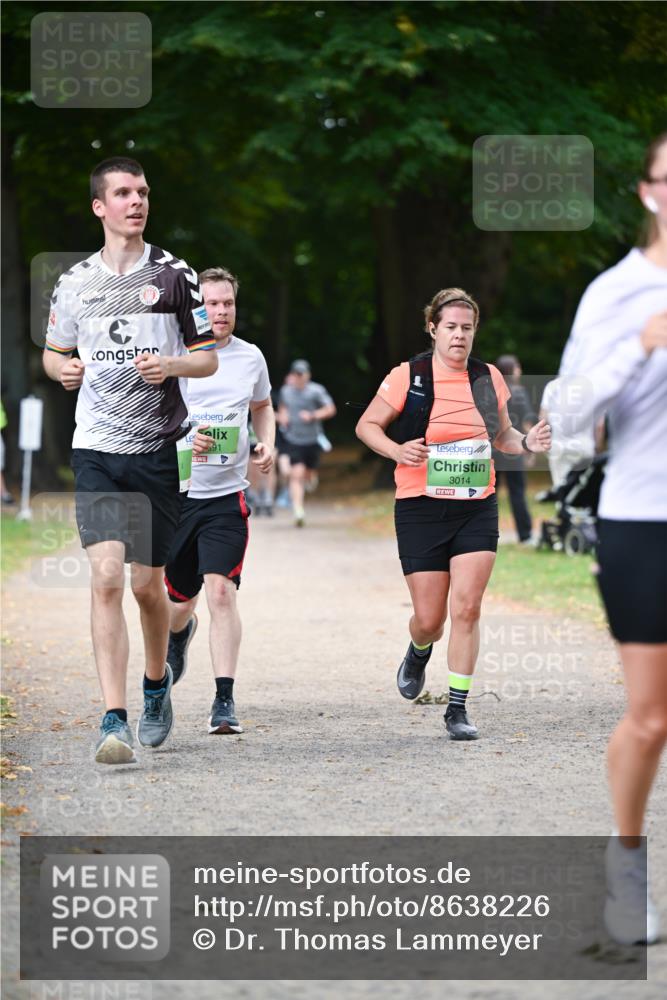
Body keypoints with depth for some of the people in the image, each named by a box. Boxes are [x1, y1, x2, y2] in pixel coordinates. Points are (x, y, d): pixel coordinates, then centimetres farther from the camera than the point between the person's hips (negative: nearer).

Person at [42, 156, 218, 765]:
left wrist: (172, 364, -15)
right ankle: (115, 722, -15)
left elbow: (209, 358, 6)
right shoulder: (75, 281, 7)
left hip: (159, 449, 0)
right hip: (96, 448, 0)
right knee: (106, 577, -14)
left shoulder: (174, 275, 2)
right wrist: (63, 368, -4)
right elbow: (53, 352, 19)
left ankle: (157, 682, 36)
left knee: (147, 583, 6)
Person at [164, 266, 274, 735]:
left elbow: (263, 407, 24)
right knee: (181, 598, 12)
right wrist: (181, 435, -19)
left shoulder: (250, 357, 6)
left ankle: (225, 701, -14)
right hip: (174, 490, 0)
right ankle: (179, 631, 51)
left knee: (221, 591, -16)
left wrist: (267, 445, 5)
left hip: (227, 494, 0)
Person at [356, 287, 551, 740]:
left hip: (477, 510, 2)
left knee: (467, 608, -10)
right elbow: (367, 425, 2)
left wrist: (527, 442, -3)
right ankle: (419, 653, 38)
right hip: (421, 510, -2)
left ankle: (458, 708, -2)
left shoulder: (489, 378, 6)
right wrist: (397, 451, -17)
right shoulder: (408, 377, -5)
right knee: (429, 619, 0)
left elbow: (502, 436, 19)